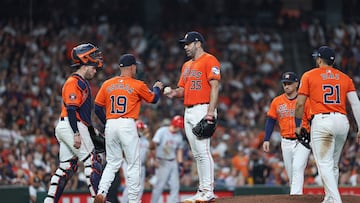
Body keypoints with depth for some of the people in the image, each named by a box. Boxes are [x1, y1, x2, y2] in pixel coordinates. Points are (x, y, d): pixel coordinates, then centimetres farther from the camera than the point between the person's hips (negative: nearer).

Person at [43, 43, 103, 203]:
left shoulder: (82, 82, 21)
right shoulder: (74, 82, -11)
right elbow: (71, 109, -19)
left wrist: (92, 130, 26)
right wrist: (76, 134, -24)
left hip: (65, 129, 10)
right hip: (72, 127, -10)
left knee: (66, 168, 7)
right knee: (91, 162, -8)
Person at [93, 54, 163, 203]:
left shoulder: (107, 84, 8)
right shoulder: (137, 85, -1)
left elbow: (98, 108, 9)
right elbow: (153, 99, 15)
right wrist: (157, 88, 35)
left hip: (110, 125, 4)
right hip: (127, 125, -4)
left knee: (112, 163, 13)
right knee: (133, 164, 4)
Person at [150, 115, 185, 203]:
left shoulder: (179, 135, 11)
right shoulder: (162, 131, -9)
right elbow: (154, 144, -11)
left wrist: (180, 164, 14)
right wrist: (156, 159, -17)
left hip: (173, 163, 6)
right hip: (162, 163, -6)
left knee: (175, 186, 1)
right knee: (160, 185, -8)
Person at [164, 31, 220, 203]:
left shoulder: (209, 61, -5)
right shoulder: (187, 65, 22)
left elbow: (214, 87, -13)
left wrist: (210, 113, -21)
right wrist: (174, 92, 0)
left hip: (202, 109, -9)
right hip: (188, 111, 9)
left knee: (203, 151, -13)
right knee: (197, 154, 9)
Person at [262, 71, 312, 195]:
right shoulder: (277, 102, 7)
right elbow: (270, 121, 11)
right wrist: (266, 140, 2)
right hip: (286, 142, 4)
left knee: (297, 167, -19)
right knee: (290, 171, 7)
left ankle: (296, 194, -24)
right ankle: (295, 192, 19)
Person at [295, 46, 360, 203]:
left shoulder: (309, 76, 6)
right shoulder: (345, 78, 15)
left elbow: (300, 104, 1)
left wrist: (298, 125, 12)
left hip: (321, 121, -5)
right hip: (343, 122, 5)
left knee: (325, 165, -9)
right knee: (333, 165, 18)